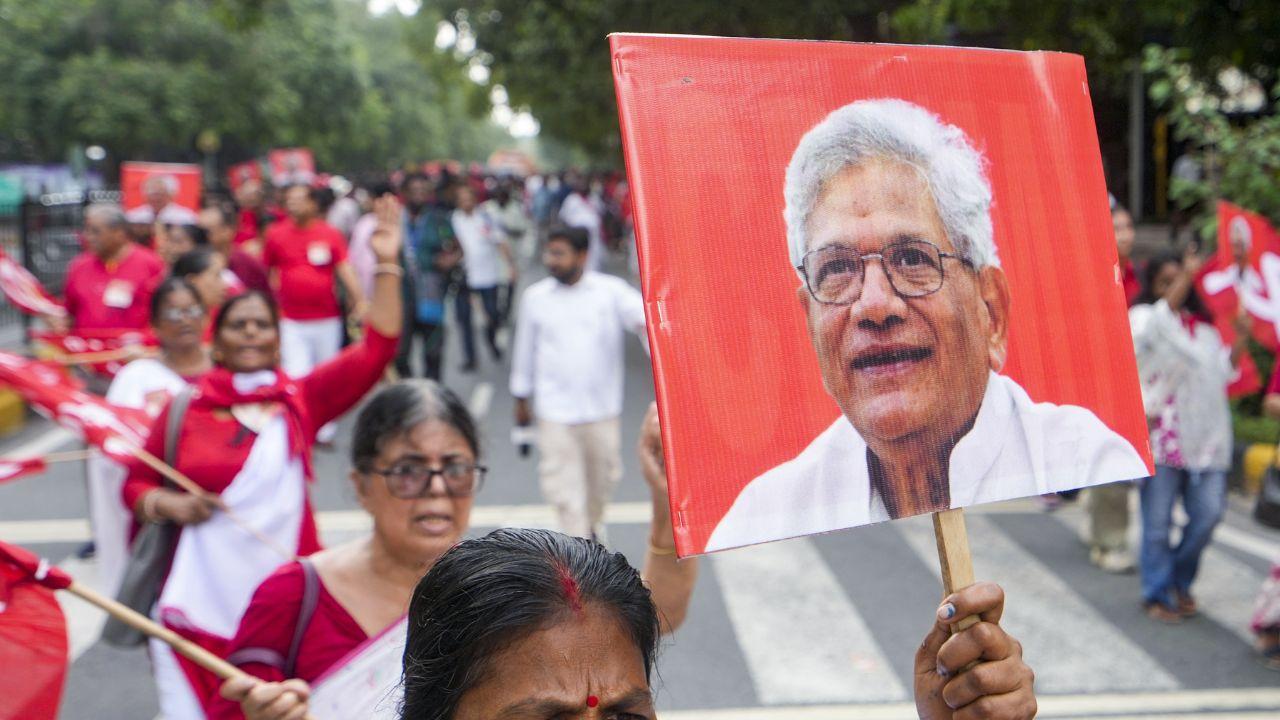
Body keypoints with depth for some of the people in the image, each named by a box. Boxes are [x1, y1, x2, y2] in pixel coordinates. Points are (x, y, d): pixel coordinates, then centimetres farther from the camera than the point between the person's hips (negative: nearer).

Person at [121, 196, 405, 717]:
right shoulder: (185, 409, 4)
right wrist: (168, 505, -7)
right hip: (201, 604, 0)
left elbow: (376, 349, -4)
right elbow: (136, 484, 14)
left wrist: (386, 267, -9)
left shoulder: (300, 400, 3)